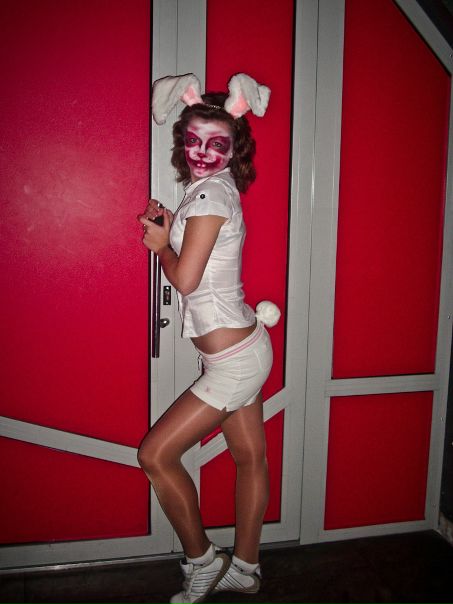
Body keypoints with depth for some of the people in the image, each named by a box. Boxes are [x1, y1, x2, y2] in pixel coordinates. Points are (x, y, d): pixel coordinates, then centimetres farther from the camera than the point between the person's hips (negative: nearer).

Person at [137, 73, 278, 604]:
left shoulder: (212, 193, -17)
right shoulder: (210, 190, 12)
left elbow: (185, 278, -20)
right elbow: (199, 259, 16)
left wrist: (161, 244, -2)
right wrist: (168, 227, 3)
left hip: (233, 361, -10)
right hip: (245, 348, 10)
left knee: (155, 455, 0)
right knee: (249, 458, 17)